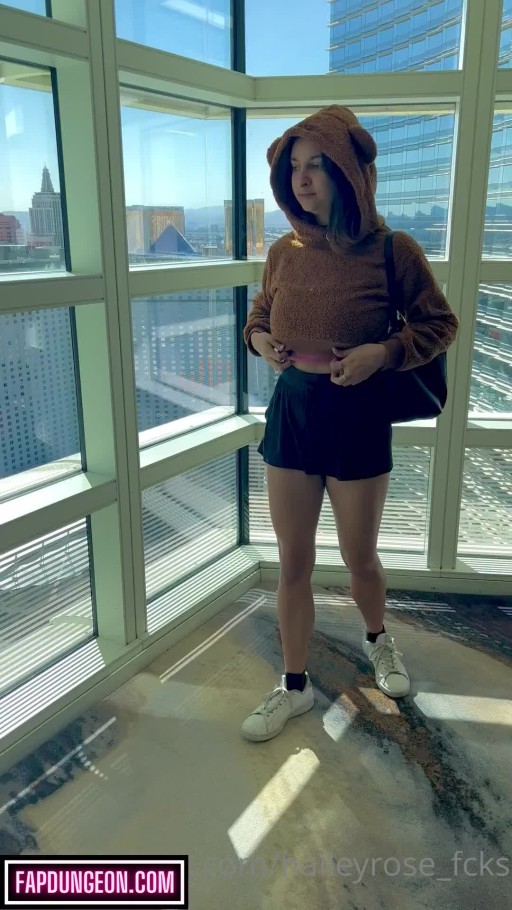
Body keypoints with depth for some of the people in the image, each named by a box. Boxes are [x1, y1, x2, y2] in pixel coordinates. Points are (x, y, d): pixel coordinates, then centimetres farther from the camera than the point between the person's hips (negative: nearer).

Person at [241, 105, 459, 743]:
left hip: (357, 416, -3)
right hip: (291, 410, 3)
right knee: (293, 562, 9)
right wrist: (259, 338, -4)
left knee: (359, 556, 13)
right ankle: (293, 686, 29)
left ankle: (377, 639, 48)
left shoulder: (392, 250, -10)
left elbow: (440, 324, 0)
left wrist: (382, 352, -17)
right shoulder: (284, 252, 1)